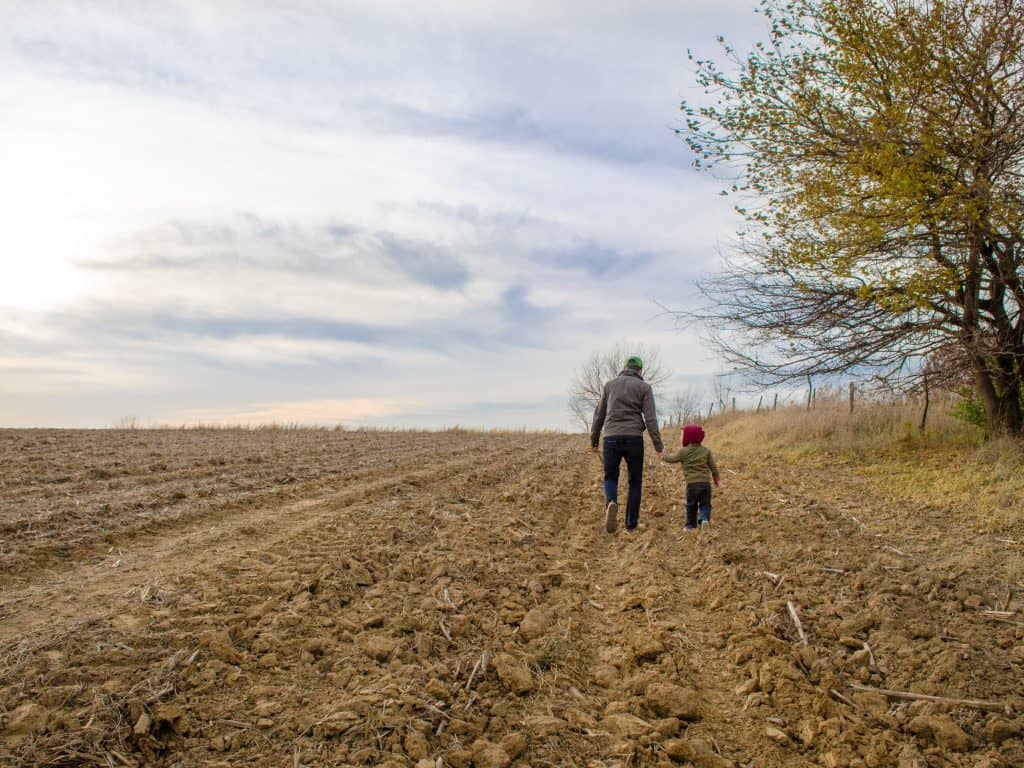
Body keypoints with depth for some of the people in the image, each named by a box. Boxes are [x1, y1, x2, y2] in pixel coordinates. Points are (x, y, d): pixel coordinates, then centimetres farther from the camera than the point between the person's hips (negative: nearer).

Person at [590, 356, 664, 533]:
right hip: (634, 438, -1)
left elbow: (599, 415, 13)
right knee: (635, 481, 13)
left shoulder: (610, 384, 13)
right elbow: (650, 419, -5)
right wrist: (658, 445, -3)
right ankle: (631, 524, 14)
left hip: (611, 438, 2)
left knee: (610, 477, 15)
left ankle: (611, 502, -16)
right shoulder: (644, 387, 5)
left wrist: (594, 440, 19)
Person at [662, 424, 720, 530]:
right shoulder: (706, 451, 9)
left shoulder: (684, 451, -2)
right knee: (705, 503, 9)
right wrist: (716, 480, 26)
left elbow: (672, 459, 8)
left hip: (692, 483, -2)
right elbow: (714, 467, 13)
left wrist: (664, 457, 29)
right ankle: (705, 518, -12)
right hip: (705, 482, 2)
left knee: (691, 505, 9)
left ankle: (691, 524, 14)